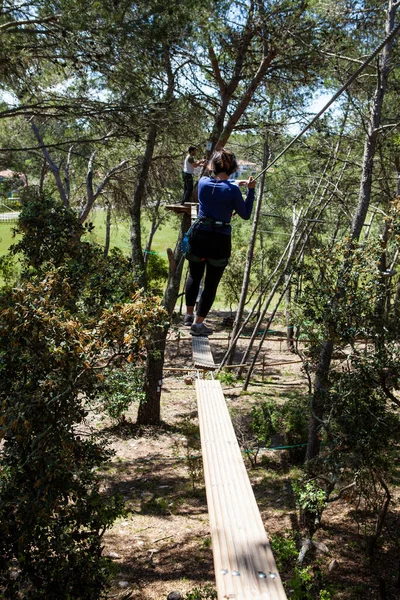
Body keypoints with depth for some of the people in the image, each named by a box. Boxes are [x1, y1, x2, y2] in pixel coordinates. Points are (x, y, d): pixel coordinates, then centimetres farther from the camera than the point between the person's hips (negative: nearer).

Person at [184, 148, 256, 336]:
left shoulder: (203, 182, -1)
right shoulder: (232, 190, -14)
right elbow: (246, 215, -2)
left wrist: (236, 184, 28)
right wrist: (250, 191, 2)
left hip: (199, 234, 4)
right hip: (220, 239, -4)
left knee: (194, 276, 22)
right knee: (211, 283, 7)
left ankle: (189, 315, 34)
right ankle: (198, 323, 9)